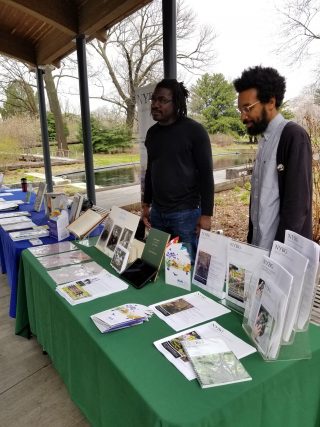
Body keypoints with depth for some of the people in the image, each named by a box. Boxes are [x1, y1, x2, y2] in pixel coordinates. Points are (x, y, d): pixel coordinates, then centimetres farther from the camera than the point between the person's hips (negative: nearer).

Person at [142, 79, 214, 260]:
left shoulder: (194, 131, -9)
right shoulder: (152, 133, 9)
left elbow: (206, 174, -10)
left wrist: (206, 214, -13)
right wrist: (146, 204, 16)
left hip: (186, 213, -5)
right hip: (157, 212, 6)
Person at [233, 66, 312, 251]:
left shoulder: (294, 136, -13)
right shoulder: (265, 139, 11)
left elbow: (297, 203, -19)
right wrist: (251, 240, 13)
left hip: (282, 249, -7)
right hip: (260, 246, 7)